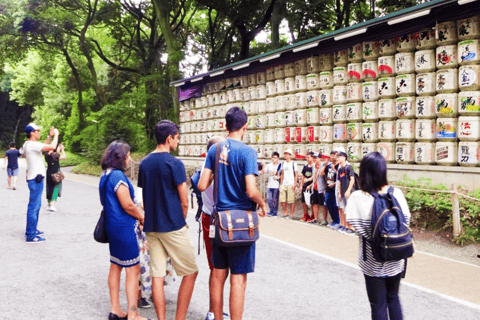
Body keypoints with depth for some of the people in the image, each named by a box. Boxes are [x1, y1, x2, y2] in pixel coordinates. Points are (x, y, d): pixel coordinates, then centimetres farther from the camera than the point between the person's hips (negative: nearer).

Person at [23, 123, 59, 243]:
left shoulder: (28, 144, 13)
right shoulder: (32, 144, -19)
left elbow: (44, 147, 29)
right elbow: (52, 147, -27)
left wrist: (50, 136, 21)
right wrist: (56, 135, -11)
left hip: (35, 179, 11)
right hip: (36, 179, -11)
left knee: (36, 206, 20)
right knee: (34, 207, -6)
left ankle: (31, 230, 31)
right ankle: (31, 236, -2)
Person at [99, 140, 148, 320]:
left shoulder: (107, 175, 13)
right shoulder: (118, 175, -18)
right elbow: (127, 204, -21)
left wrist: (137, 217, 16)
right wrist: (142, 218, -4)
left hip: (113, 226, 10)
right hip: (123, 226, -10)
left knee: (116, 266, 15)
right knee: (133, 269, -4)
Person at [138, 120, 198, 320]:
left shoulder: (144, 163, 9)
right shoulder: (174, 164, -12)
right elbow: (184, 201, -10)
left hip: (151, 227, 7)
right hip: (173, 227, -6)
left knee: (157, 276, 7)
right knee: (190, 273, 6)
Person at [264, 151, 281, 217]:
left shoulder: (280, 166, -5)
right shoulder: (269, 165, 8)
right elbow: (264, 172, 12)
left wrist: (278, 177, -16)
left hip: (276, 185, -4)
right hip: (269, 185, 4)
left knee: (275, 199, 0)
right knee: (269, 199, 5)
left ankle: (275, 212, 11)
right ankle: (271, 211, 20)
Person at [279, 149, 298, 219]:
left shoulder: (294, 164, 0)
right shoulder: (283, 164, 15)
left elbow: (296, 175, -2)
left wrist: (295, 184, -10)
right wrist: (281, 183, 14)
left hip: (291, 184, -5)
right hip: (283, 184, 5)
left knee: (291, 201, -5)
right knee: (282, 200, 2)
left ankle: (291, 215, 2)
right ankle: (285, 213, 16)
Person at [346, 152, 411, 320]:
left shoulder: (357, 197, -18)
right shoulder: (396, 193, -11)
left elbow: (356, 225, -18)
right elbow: (406, 219, -4)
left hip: (373, 261, -3)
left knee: (378, 305, 13)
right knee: (393, 298, 25)